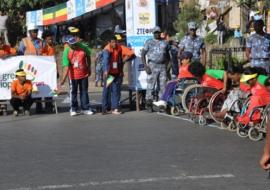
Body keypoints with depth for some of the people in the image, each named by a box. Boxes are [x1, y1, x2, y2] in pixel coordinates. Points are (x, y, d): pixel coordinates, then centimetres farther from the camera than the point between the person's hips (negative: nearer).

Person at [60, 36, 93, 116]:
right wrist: (64, 78, -27)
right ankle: (73, 109, 17)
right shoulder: (68, 53, -14)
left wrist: (89, 68, 9)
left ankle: (85, 108, 18)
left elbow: (88, 57, 10)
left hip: (84, 75, 2)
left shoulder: (83, 50, -9)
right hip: (73, 76, -2)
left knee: (84, 92, 9)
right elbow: (66, 66, -19)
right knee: (73, 92, 6)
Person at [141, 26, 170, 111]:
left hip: (163, 66, 4)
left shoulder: (165, 43, 15)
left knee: (162, 86, 3)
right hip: (152, 65, -4)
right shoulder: (149, 42, 4)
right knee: (151, 85, -7)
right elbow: (143, 55, 0)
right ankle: (148, 103, -3)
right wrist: (146, 66, -10)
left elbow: (168, 55, 20)